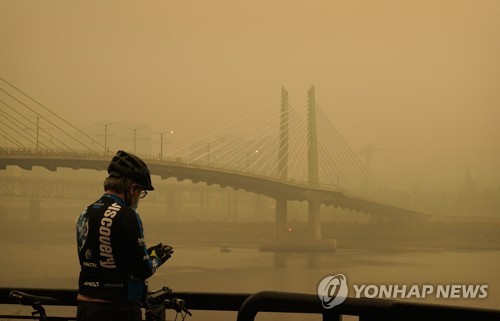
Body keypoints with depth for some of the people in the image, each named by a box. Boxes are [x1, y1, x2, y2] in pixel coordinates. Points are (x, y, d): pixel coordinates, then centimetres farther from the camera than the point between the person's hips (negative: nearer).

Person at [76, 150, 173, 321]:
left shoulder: (85, 214, 10)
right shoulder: (126, 215, -14)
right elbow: (143, 270, -15)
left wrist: (147, 253, 18)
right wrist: (157, 257, 6)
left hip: (84, 307, 8)